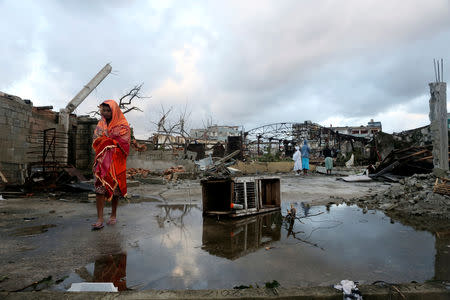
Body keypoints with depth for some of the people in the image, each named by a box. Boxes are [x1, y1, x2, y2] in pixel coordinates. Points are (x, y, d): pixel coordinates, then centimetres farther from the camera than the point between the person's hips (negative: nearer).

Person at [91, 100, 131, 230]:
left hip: (116, 161, -3)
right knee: (99, 187, -8)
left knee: (115, 188, 5)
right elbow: (96, 141, 8)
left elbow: (123, 144, -9)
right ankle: (100, 219, -6)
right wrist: (113, 141, -10)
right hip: (102, 160, 3)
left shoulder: (123, 126, -2)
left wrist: (105, 140, -9)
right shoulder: (101, 124, 12)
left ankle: (114, 215, 22)